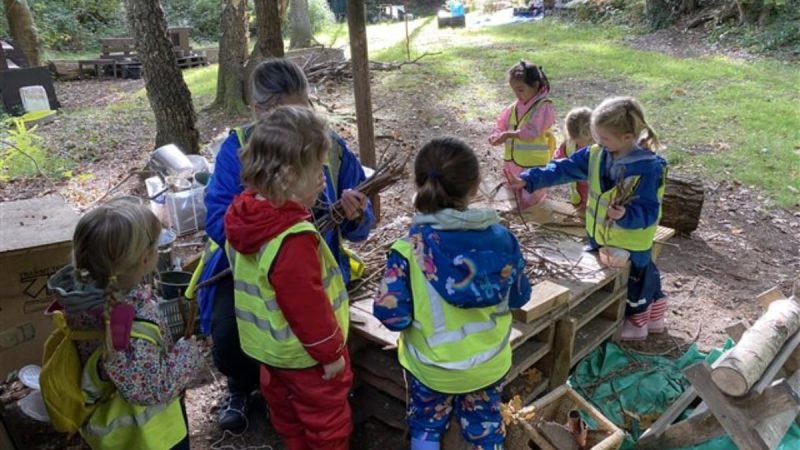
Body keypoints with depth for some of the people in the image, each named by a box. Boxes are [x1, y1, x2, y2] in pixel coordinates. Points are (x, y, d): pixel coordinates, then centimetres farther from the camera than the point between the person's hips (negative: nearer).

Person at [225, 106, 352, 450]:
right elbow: (306, 305, -28)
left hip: (268, 345, 9)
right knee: (326, 421, 17)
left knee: (286, 411, 30)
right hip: (304, 353, -8)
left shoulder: (242, 215, -9)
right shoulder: (293, 240, -36)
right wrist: (331, 352, -15)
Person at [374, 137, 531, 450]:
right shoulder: (502, 238, -14)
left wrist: (418, 315, -2)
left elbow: (392, 315, -23)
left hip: (432, 367, -2)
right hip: (490, 363, 3)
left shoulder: (409, 249, -24)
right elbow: (520, 297, -2)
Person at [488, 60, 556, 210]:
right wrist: (496, 135, -14)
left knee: (529, 204, 2)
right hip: (513, 162, 8)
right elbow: (502, 122, 7)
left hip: (533, 165, -8)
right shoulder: (516, 105, 5)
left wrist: (509, 134, -29)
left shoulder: (544, 106, -17)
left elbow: (531, 131, -26)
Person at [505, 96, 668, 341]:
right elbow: (563, 169, -9)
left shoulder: (649, 168, -27)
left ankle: (636, 322, 43)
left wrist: (626, 215, -50)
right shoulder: (595, 155, -8)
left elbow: (648, 211, -29)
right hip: (600, 237, 7)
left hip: (631, 244, -7)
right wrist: (527, 180, -19)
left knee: (634, 281, 17)